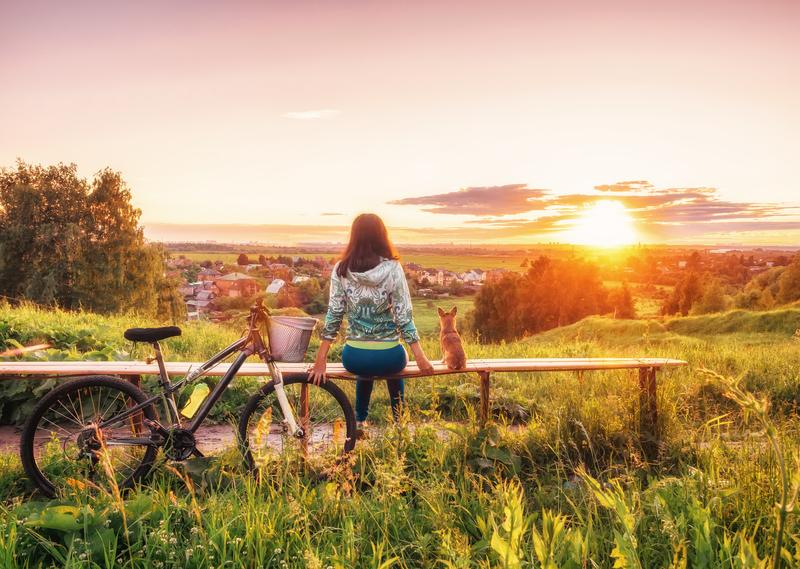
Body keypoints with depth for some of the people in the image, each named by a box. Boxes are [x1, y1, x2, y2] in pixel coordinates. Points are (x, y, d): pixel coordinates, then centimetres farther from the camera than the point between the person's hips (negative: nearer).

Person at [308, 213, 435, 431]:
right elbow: (404, 316, -10)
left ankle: (360, 422, 41)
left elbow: (334, 315, -6)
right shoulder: (393, 269, -10)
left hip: (354, 358, 1)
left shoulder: (341, 270, -6)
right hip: (389, 357, -1)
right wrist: (420, 357, -5)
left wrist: (321, 360, -1)